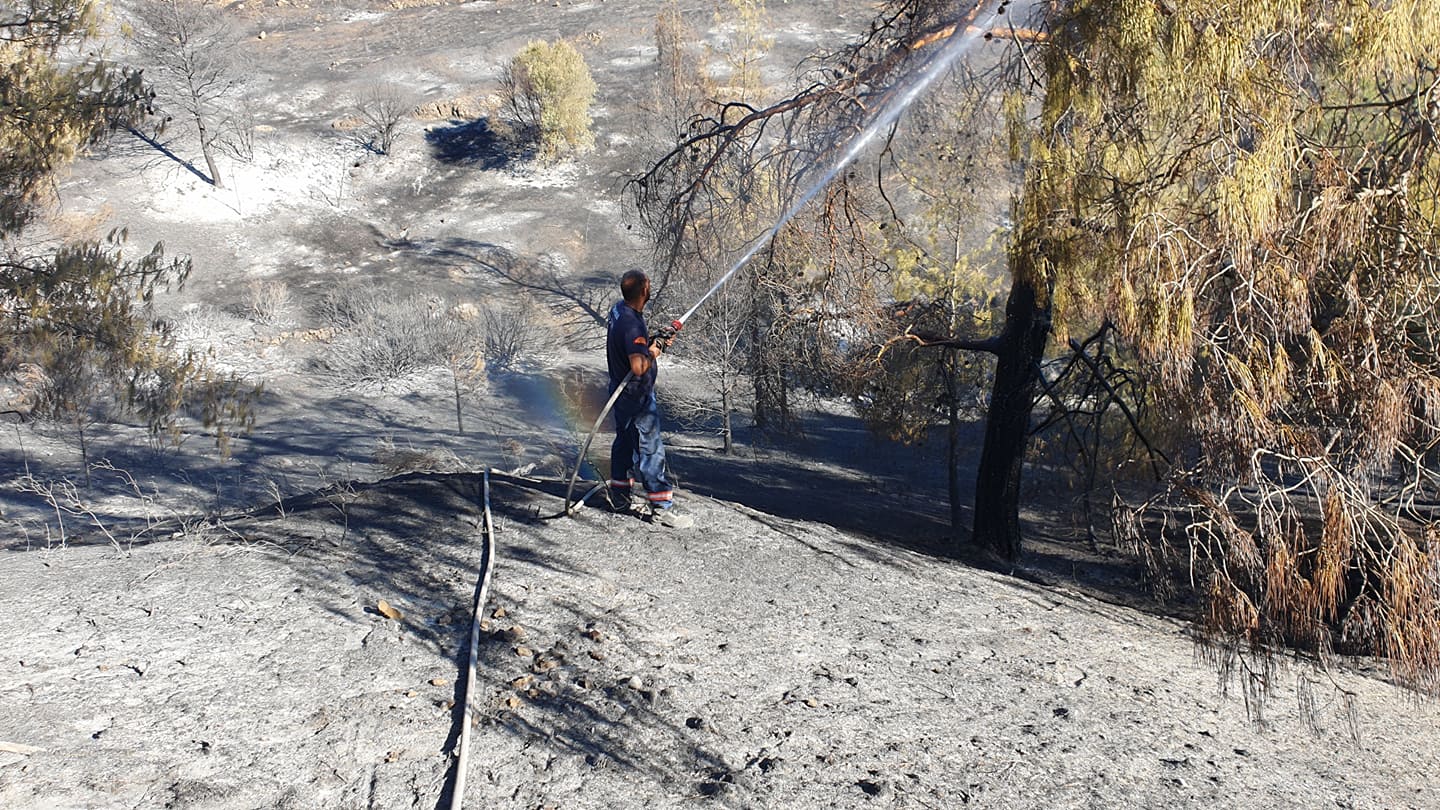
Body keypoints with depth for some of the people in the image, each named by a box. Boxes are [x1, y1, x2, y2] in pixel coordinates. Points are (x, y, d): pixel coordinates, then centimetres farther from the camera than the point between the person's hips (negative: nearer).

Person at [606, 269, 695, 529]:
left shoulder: (618, 309, 1)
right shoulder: (632, 324, -30)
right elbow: (639, 367, -37)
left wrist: (652, 339, 3)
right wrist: (656, 349, -20)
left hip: (621, 389, 10)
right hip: (637, 396, -10)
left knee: (624, 441, 20)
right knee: (650, 448, -3)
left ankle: (619, 497, 32)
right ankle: (661, 507, 3)